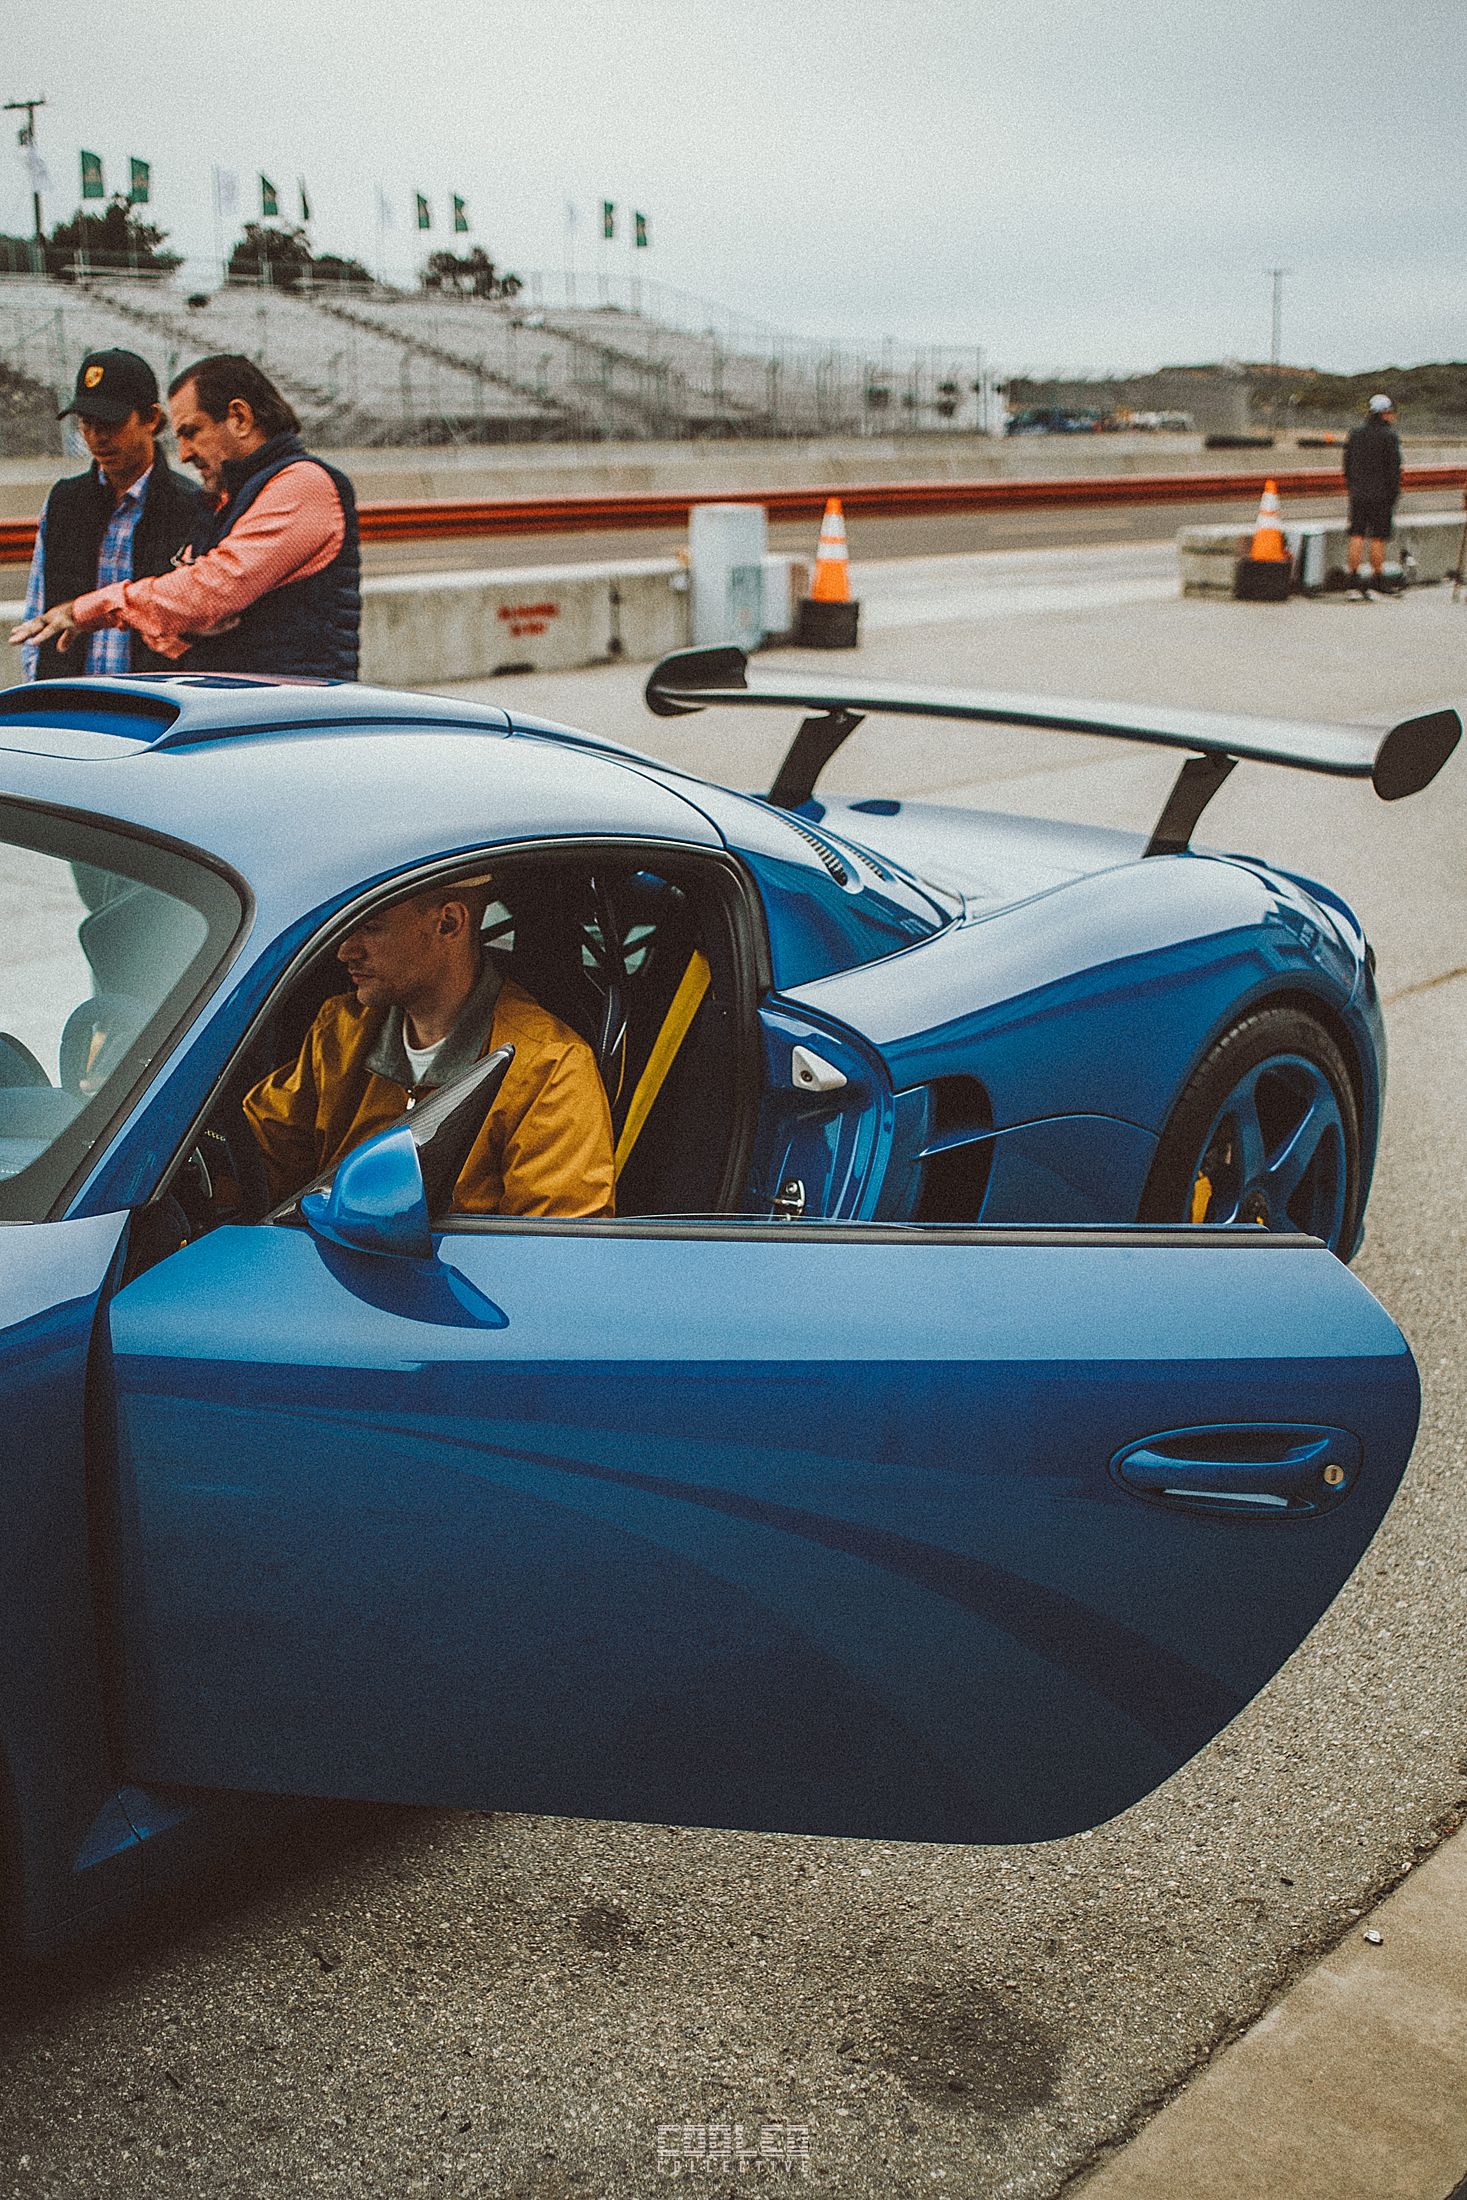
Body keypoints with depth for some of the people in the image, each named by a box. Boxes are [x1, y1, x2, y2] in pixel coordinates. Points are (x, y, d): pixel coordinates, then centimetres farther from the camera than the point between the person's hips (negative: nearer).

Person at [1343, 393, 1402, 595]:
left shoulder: (1355, 434, 8)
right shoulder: (1389, 436, -9)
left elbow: (1347, 463, 13)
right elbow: (1394, 467, -11)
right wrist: (1394, 493, -4)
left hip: (1358, 494, 5)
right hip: (1381, 495, -5)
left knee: (1356, 536, 7)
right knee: (1378, 539, 1)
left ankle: (1351, 576, 4)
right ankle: (1377, 578, 5)